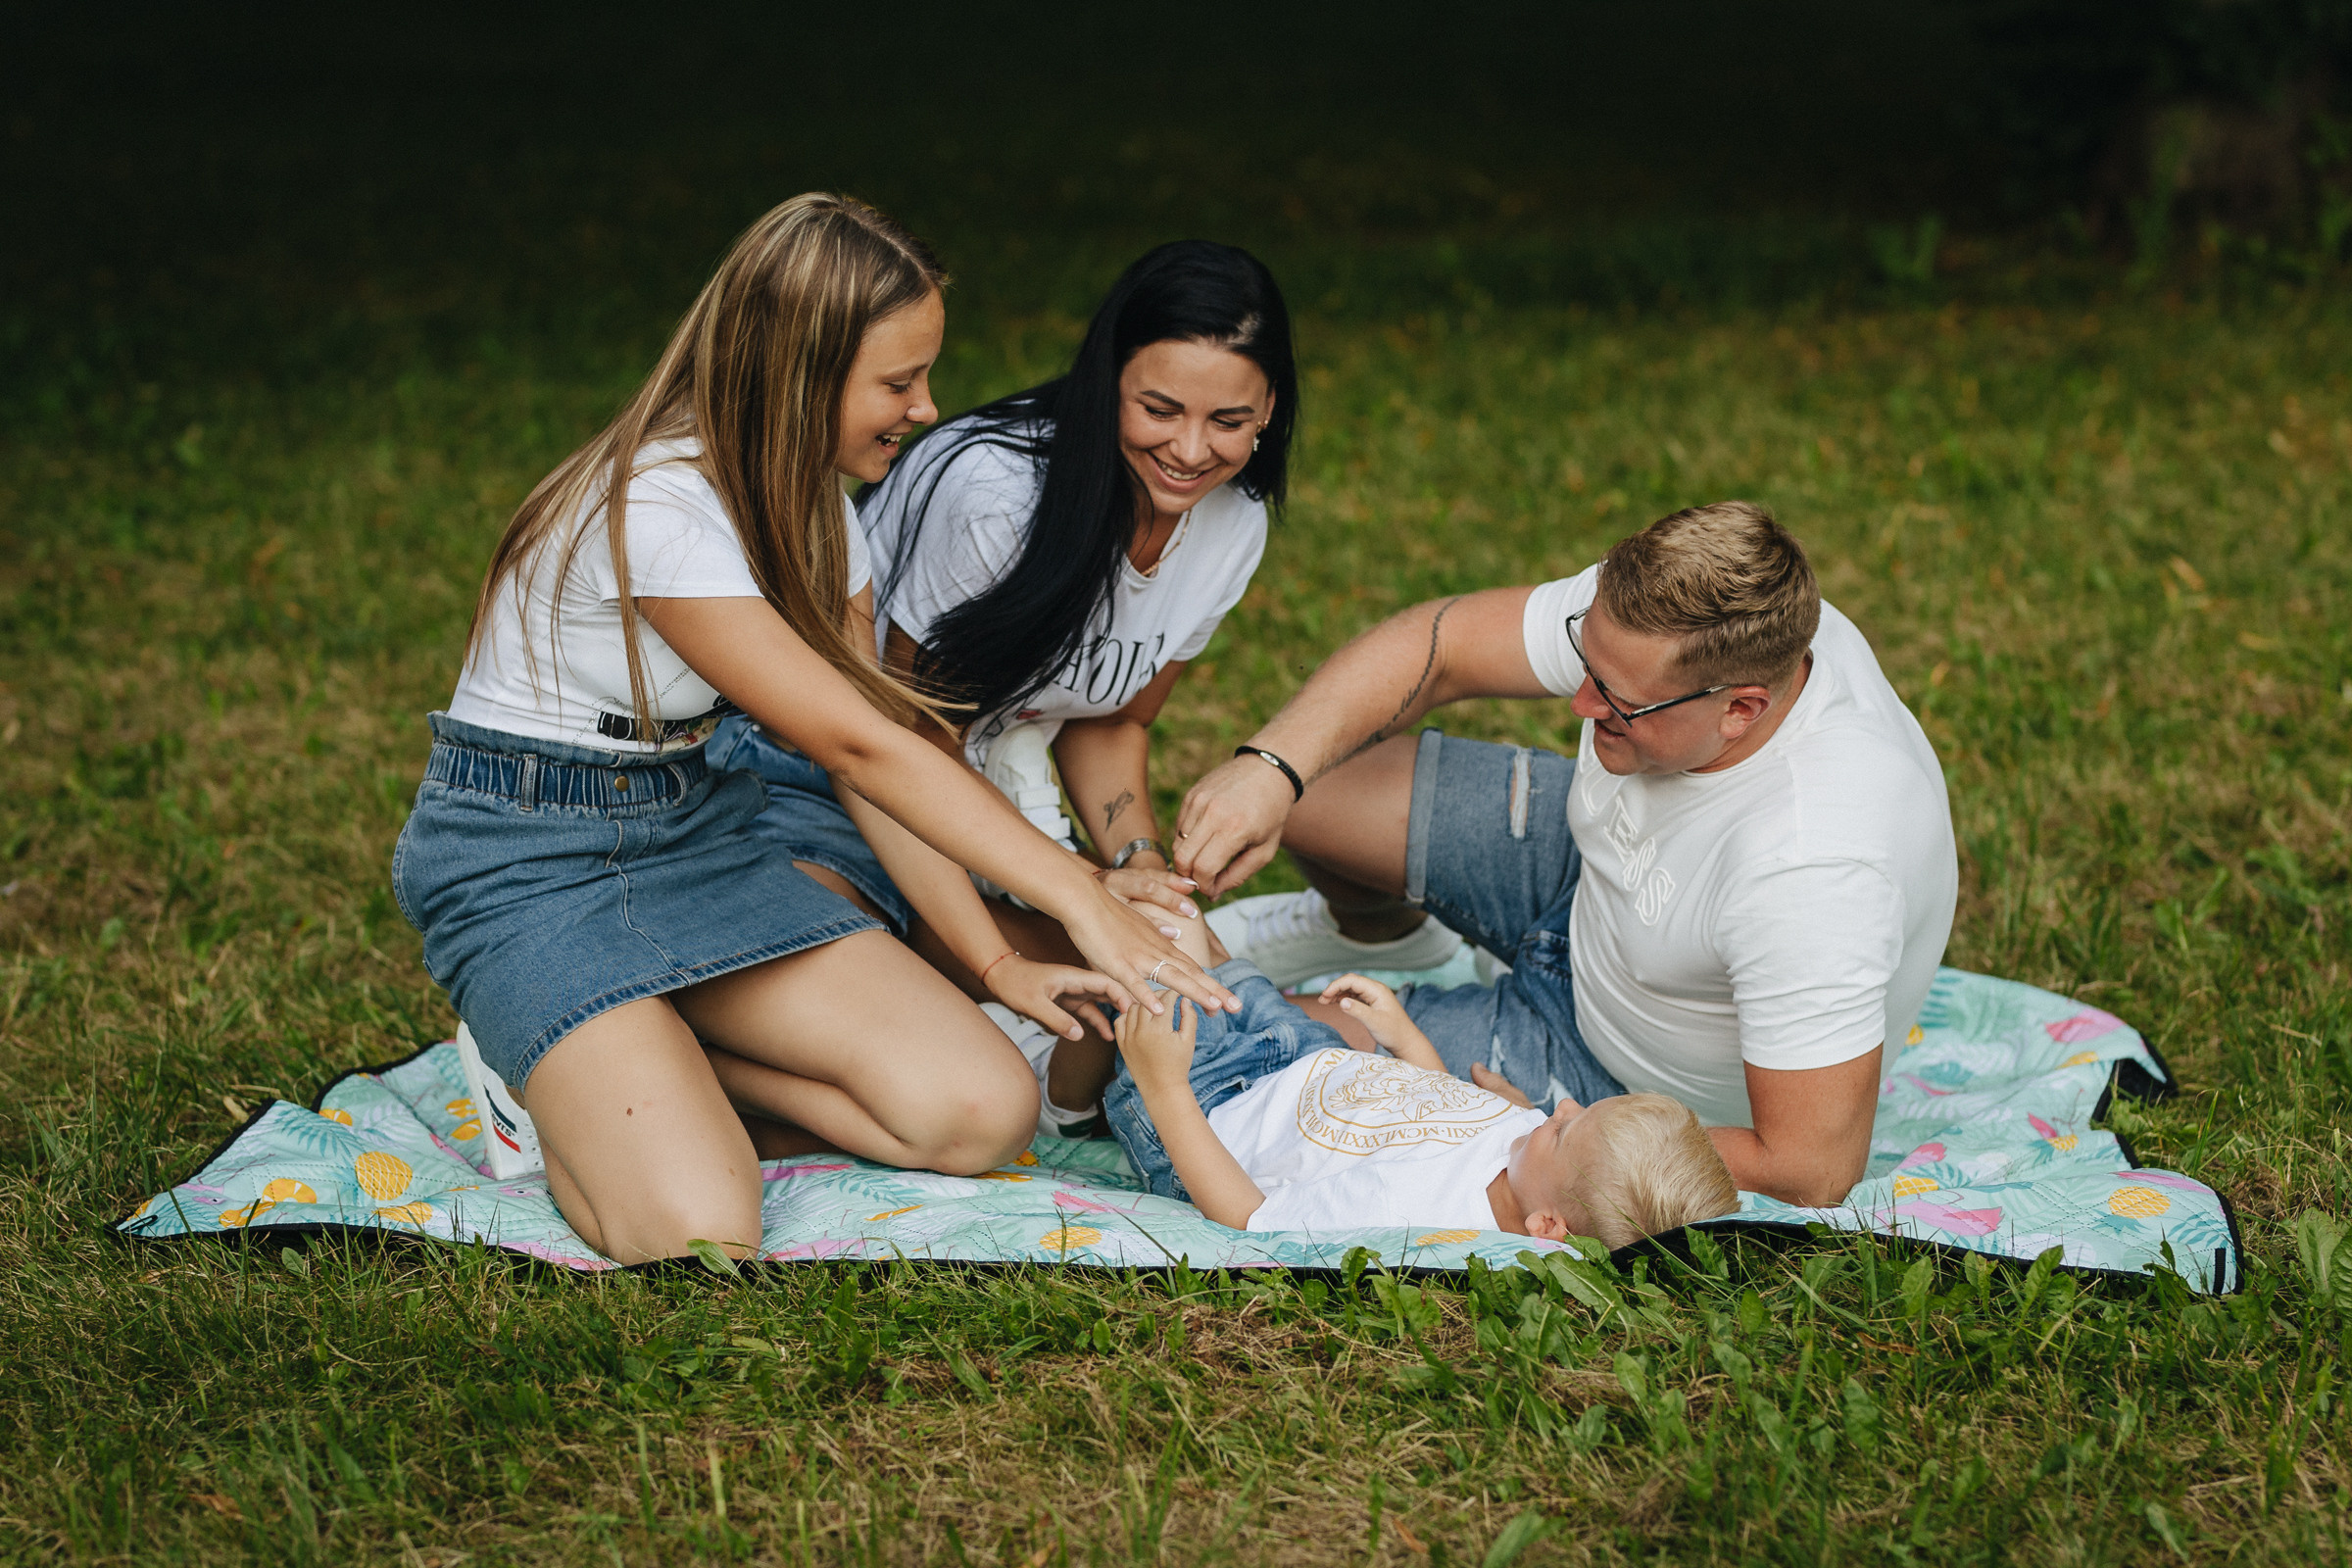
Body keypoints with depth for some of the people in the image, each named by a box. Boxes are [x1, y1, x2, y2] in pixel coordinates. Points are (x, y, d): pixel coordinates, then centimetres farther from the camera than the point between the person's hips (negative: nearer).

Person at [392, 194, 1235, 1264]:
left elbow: (868, 754, 2)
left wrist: (995, 959, -7)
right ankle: (566, 1072, 3)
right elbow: (853, 744, -24)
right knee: (695, 1234, -28)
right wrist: (1080, 899, -23)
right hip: (524, 860, -7)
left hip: (695, 829, 8)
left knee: (985, 1113, -11)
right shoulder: (656, 507, -24)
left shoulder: (807, 502, 3)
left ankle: (649, 1055, 6)